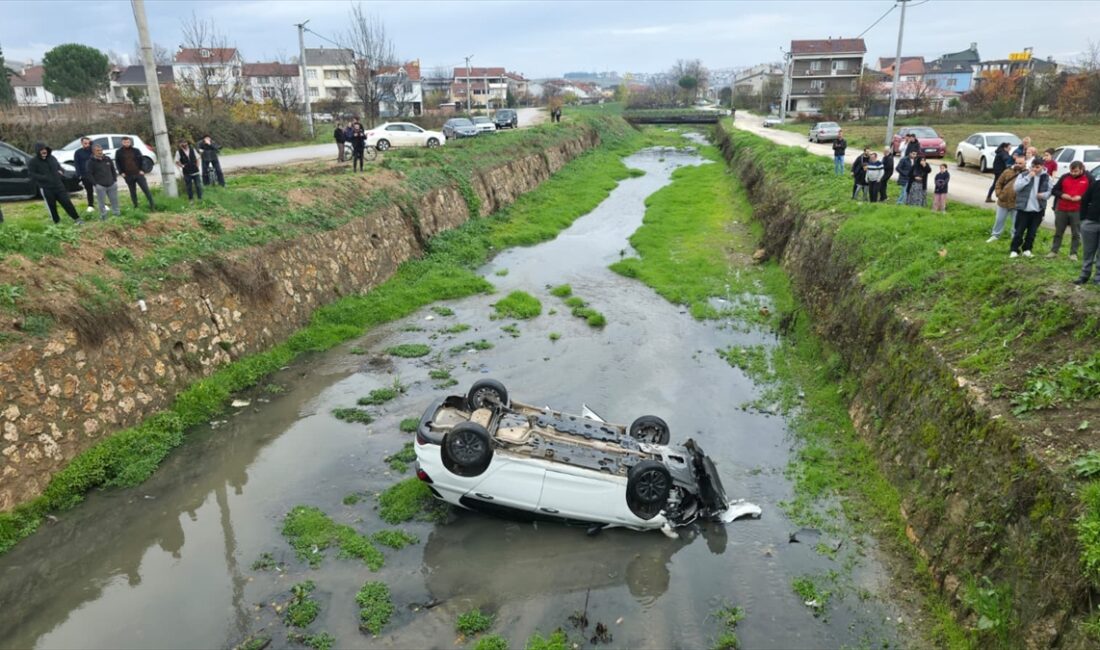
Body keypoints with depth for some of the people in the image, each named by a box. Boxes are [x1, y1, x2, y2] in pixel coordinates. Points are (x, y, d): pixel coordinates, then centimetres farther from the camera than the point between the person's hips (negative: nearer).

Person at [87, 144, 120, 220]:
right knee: (102, 202, -1)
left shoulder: (107, 159, 10)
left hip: (112, 185, 4)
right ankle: (103, 216, 7)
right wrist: (95, 184, -12)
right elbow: (89, 174, -6)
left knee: (114, 201, 9)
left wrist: (115, 180, 11)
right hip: (100, 186, -4)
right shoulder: (91, 162, -5)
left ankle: (116, 214, 22)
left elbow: (113, 170, 18)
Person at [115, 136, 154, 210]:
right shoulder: (119, 152, 5)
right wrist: (122, 172, -2)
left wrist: (142, 170, -4)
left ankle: (152, 206, -4)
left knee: (146, 190, -7)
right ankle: (136, 206, 15)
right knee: (133, 192, 8)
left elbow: (141, 160, 7)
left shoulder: (136, 151, 5)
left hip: (138, 174, -1)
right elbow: (117, 163, 8)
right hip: (128, 176, 1)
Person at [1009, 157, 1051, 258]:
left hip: (1038, 209, 2)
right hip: (1023, 208, -2)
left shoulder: (1046, 178, 4)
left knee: (1032, 231, 10)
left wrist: (1044, 195, -13)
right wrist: (1028, 177, -21)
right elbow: (1016, 187, -16)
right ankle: (1014, 250, 8)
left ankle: (1027, 249, 23)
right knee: (1019, 231, 0)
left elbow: (1050, 190, 10)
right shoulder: (1023, 175, -3)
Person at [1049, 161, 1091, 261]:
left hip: (1078, 211, -2)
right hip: (1061, 210, 2)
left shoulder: (1088, 179, 0)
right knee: (1058, 232, 9)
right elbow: (1054, 190, 8)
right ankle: (1054, 251, 17)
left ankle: (1073, 253, 10)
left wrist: (1081, 197, -14)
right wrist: (1062, 195, -11)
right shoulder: (1064, 177, 3)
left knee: (1076, 233, 3)